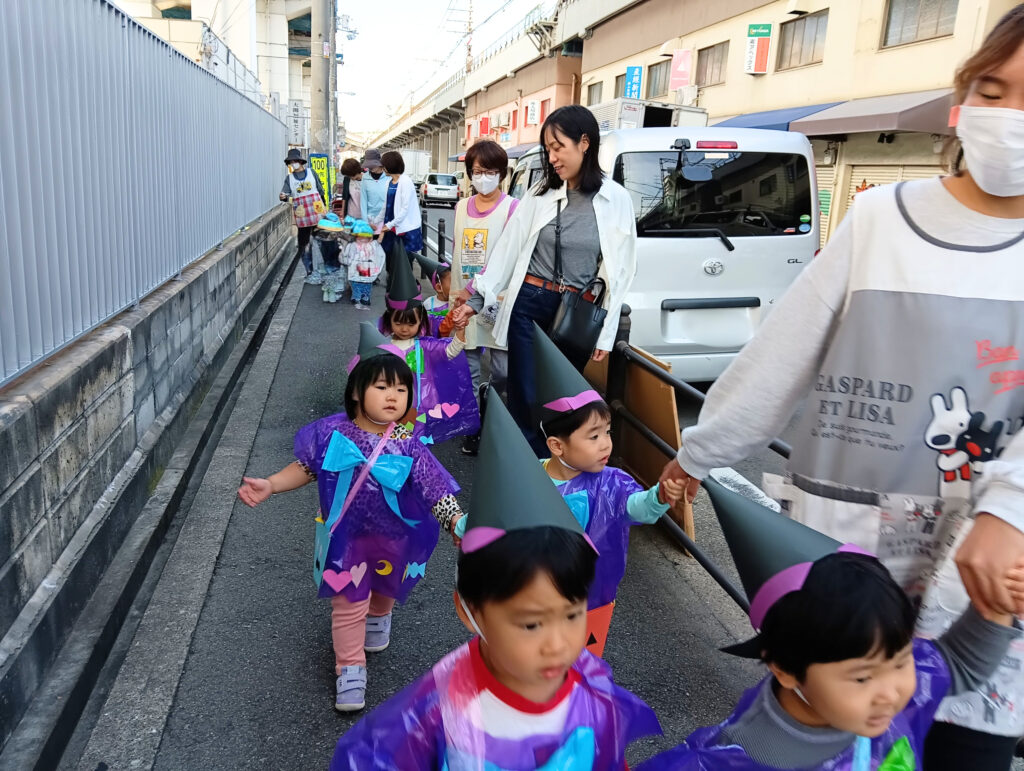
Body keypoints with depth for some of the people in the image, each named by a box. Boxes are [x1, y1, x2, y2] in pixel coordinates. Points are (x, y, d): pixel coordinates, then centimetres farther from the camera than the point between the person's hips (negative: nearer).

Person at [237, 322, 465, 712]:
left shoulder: (408, 446, -22)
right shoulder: (332, 432, -18)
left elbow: (437, 492, -22)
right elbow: (305, 468, -2)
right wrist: (269, 486, -11)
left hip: (392, 538, 1)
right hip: (345, 536, -1)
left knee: (385, 589, 28)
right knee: (348, 604, 8)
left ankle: (378, 617, 62)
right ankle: (350, 669, 26)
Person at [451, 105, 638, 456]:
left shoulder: (616, 200, -1)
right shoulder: (541, 193, 4)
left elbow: (620, 269, 1)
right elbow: (508, 248, 6)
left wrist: (606, 333, 0)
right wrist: (477, 298, 2)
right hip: (529, 304, 1)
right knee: (525, 397, 4)